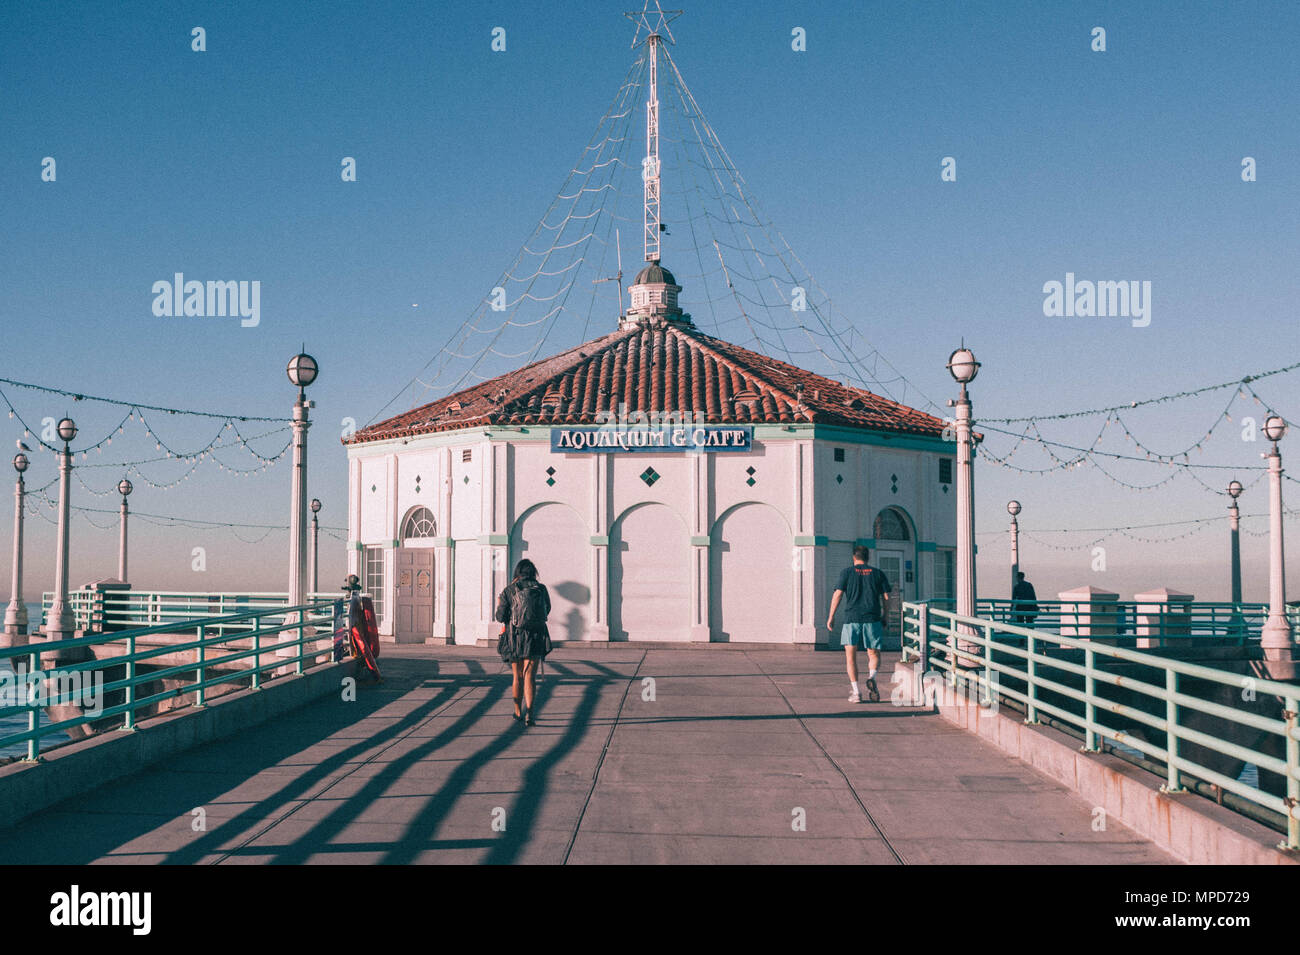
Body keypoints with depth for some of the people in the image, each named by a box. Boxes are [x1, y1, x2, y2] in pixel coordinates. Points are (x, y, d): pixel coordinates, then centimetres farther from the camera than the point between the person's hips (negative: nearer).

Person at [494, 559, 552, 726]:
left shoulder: (509, 590, -3)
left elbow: (501, 617, -3)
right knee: (530, 676, -3)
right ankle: (529, 712, -19)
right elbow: (547, 610, 16)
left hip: (514, 638, 0)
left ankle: (518, 712, 27)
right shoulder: (541, 589, 1)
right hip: (536, 638, 0)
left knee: (517, 677, 15)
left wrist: (499, 606, 17)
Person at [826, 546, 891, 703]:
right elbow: (886, 597, 7)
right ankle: (871, 677, -18)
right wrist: (884, 618, 17)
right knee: (874, 655, 11)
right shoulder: (878, 573, 10)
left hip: (851, 618, -1)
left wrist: (831, 617, 3)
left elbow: (837, 595, -2)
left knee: (851, 656, 5)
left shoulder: (846, 572, 5)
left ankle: (856, 692, -3)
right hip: (872, 619, 1)